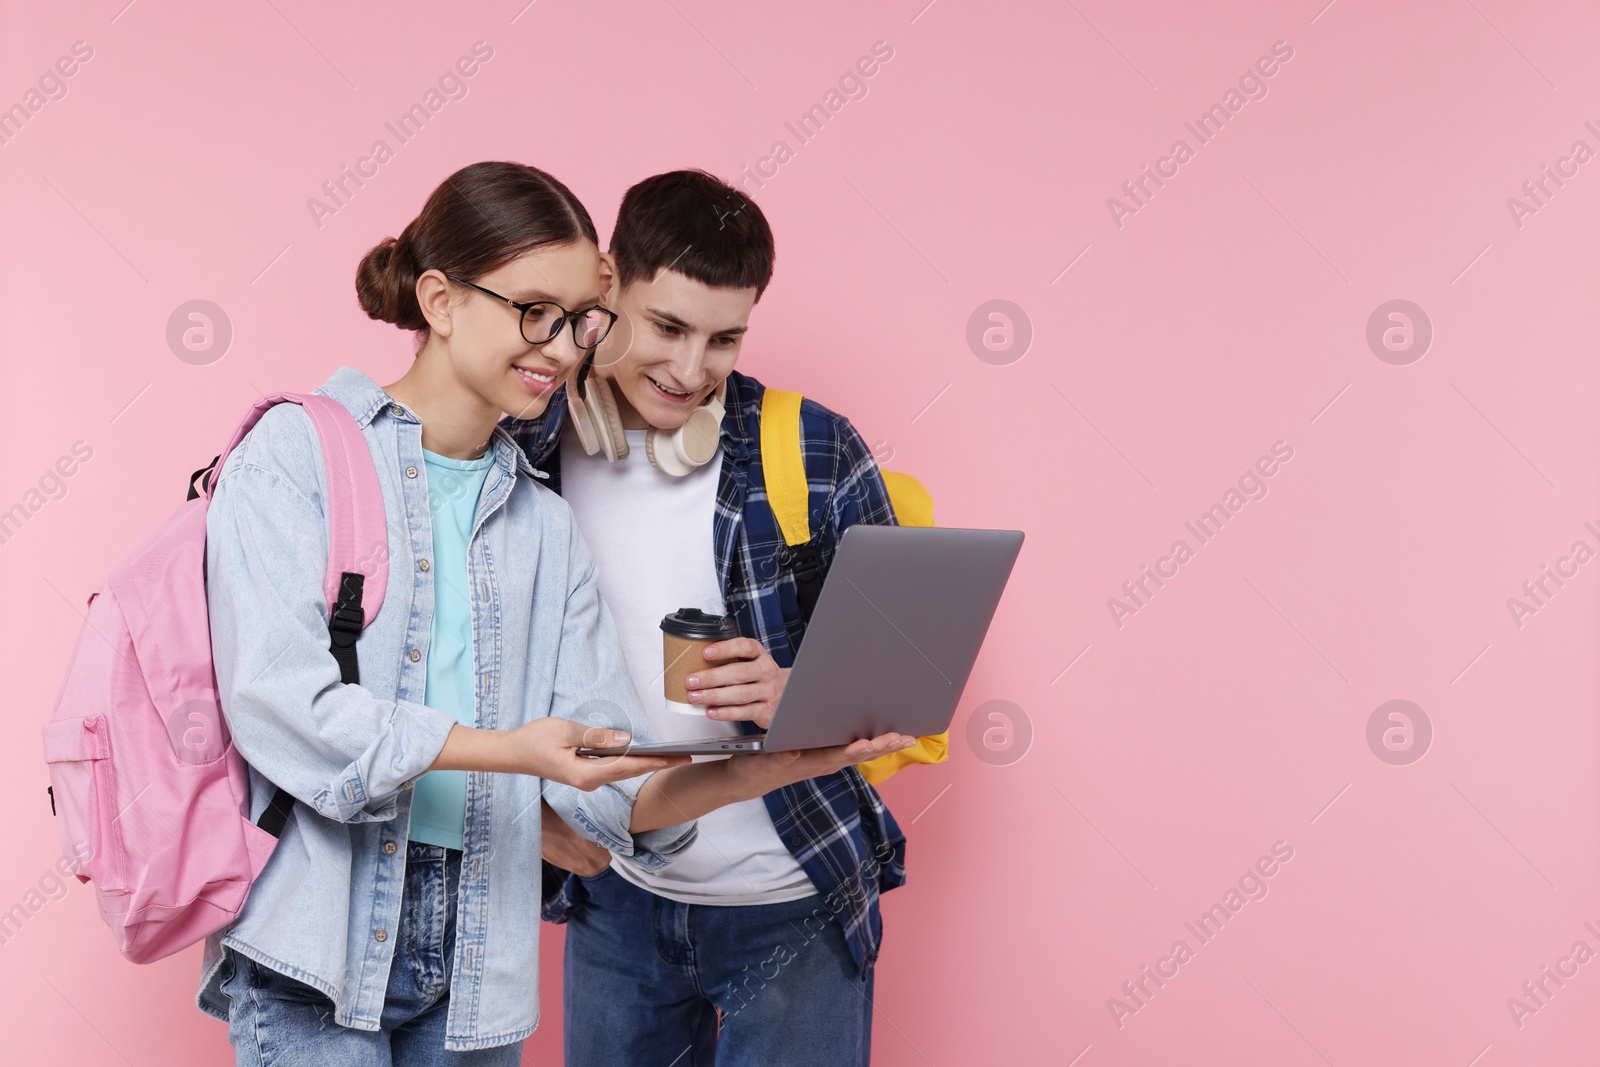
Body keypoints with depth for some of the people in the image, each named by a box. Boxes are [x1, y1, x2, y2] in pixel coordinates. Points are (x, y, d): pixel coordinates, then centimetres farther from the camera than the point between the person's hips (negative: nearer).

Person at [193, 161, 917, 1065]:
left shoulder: (546, 524, 12)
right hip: (318, 943, -4)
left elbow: (613, 789, 6)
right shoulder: (297, 453, -1)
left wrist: (777, 763, -10)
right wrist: (508, 749, -24)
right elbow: (278, 699, -15)